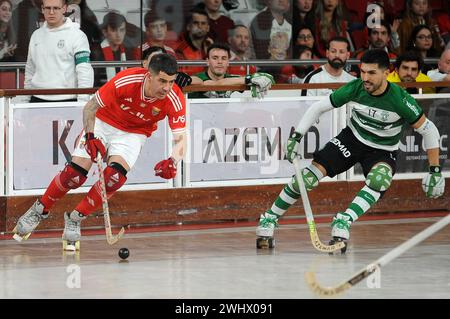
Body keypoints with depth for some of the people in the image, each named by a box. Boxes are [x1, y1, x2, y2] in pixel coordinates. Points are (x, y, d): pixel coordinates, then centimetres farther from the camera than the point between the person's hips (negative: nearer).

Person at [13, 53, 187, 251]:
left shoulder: (175, 99, -28)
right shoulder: (126, 81, -32)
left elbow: (180, 138, -26)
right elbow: (90, 108, -18)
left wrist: (172, 162, -46)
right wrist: (90, 136, -32)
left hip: (133, 133, 1)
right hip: (104, 122, -1)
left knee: (114, 176, -22)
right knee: (75, 173, -11)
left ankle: (75, 219, -1)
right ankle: (39, 211, 14)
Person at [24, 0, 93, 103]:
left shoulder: (77, 35, -5)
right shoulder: (36, 35, 14)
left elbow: (85, 72, -11)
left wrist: (82, 102, -19)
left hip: (66, 100, -5)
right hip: (38, 100, 5)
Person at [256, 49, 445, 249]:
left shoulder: (400, 100, -27)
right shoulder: (355, 88, -19)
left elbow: (429, 131, -15)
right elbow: (319, 107, -7)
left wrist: (435, 171, -14)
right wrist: (296, 137, -14)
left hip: (383, 152, -2)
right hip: (351, 140, 2)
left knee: (378, 180, -37)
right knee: (309, 176, -11)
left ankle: (343, 221, -38)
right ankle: (269, 219, 5)